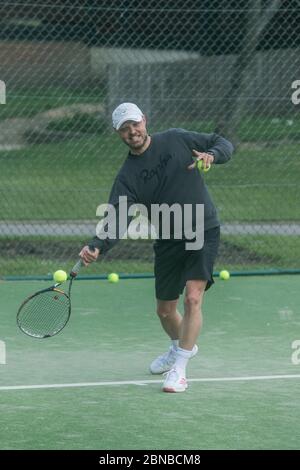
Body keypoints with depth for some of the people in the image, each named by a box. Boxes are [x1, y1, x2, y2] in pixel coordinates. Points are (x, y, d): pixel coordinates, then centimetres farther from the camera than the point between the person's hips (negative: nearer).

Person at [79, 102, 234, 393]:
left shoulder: (177, 139, -5)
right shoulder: (127, 177, -4)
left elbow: (224, 144, 4)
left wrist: (211, 155, -20)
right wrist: (96, 247, -33)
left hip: (204, 231, -3)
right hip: (168, 242, 3)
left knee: (192, 298, -19)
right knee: (165, 310, 13)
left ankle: (179, 370, -13)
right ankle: (180, 347, 46)